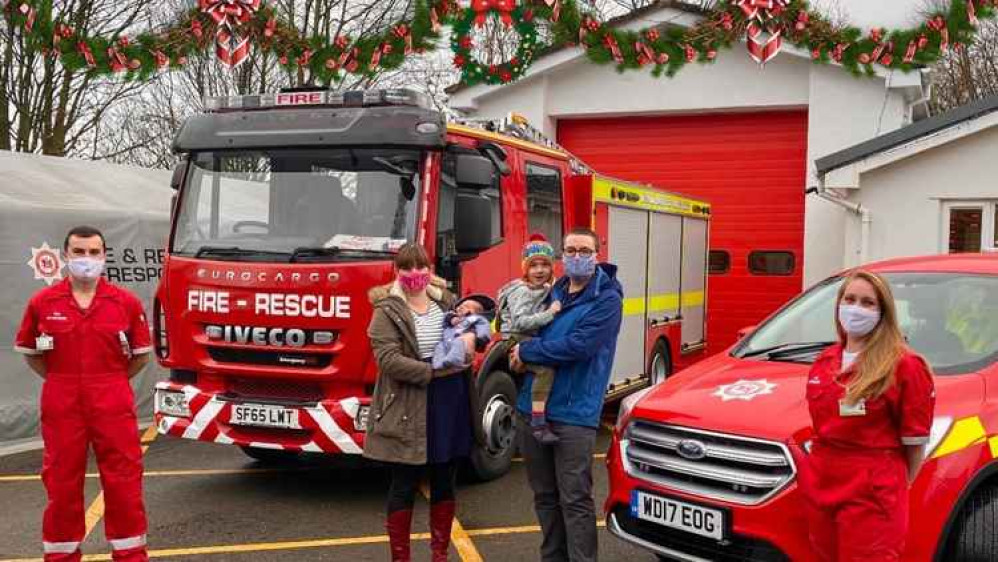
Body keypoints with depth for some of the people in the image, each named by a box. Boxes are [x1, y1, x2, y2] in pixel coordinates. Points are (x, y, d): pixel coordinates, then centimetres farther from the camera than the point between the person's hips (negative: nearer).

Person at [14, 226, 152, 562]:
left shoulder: (126, 302, -1)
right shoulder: (43, 302, 0)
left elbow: (142, 353, 9)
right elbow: (28, 350, 13)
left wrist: (110, 382, 5)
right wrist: (61, 381, 6)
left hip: (114, 406, 0)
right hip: (61, 407, 1)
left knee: (123, 482, 4)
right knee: (61, 483, 9)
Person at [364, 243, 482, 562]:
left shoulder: (446, 300, 9)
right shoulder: (387, 310, -7)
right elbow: (389, 360, -17)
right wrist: (436, 372, -22)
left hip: (451, 407, 5)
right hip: (410, 412, -5)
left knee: (444, 483, 14)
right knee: (404, 487, 4)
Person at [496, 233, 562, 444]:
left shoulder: (546, 291, 15)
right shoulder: (522, 291, -11)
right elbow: (519, 322, -22)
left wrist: (555, 309, 4)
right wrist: (549, 314, -23)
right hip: (516, 342, -10)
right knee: (546, 368, -29)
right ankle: (538, 423, -31)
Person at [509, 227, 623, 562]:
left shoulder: (606, 300, -8)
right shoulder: (554, 293, 13)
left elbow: (578, 346, -19)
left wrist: (527, 352, -10)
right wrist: (518, 353, 3)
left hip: (573, 413, -7)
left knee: (575, 499, -3)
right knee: (545, 496, 15)